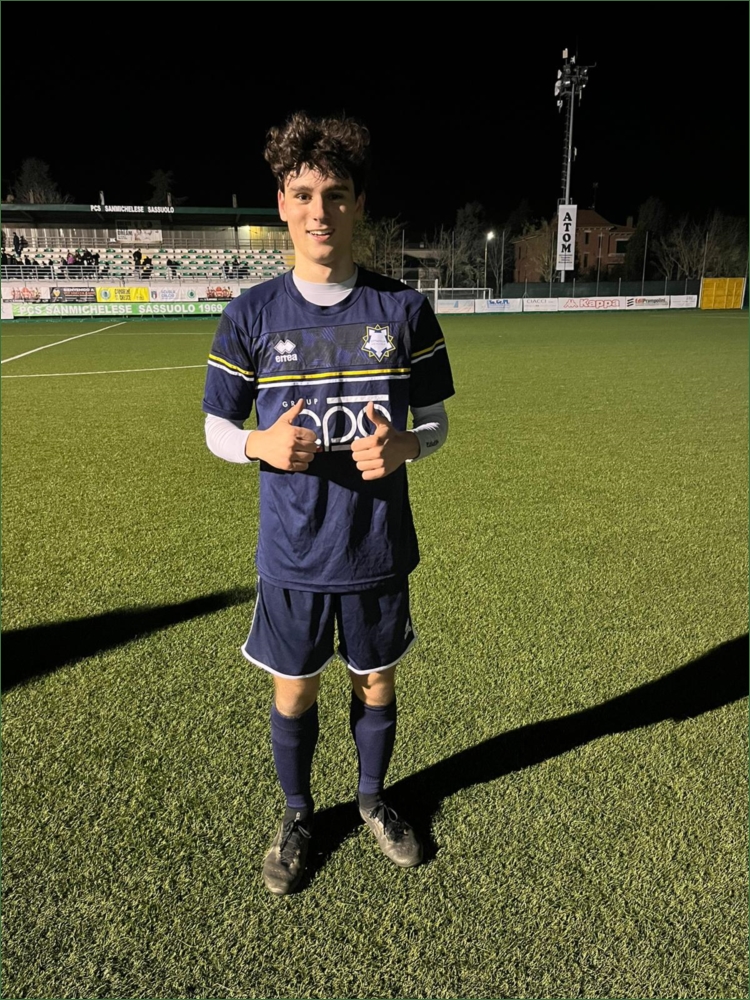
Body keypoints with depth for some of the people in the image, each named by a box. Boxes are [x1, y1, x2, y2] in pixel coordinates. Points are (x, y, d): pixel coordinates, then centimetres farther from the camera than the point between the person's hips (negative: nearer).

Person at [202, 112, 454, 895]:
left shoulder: (403, 309, -4)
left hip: (379, 550, 1)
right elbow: (216, 428, 2)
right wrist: (263, 444, -20)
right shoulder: (250, 315, -4)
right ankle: (297, 815, 42)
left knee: (376, 684, 17)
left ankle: (373, 798, 46)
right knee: (293, 692, 14)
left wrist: (403, 445, -20)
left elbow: (435, 421, 3)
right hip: (292, 554, 0)